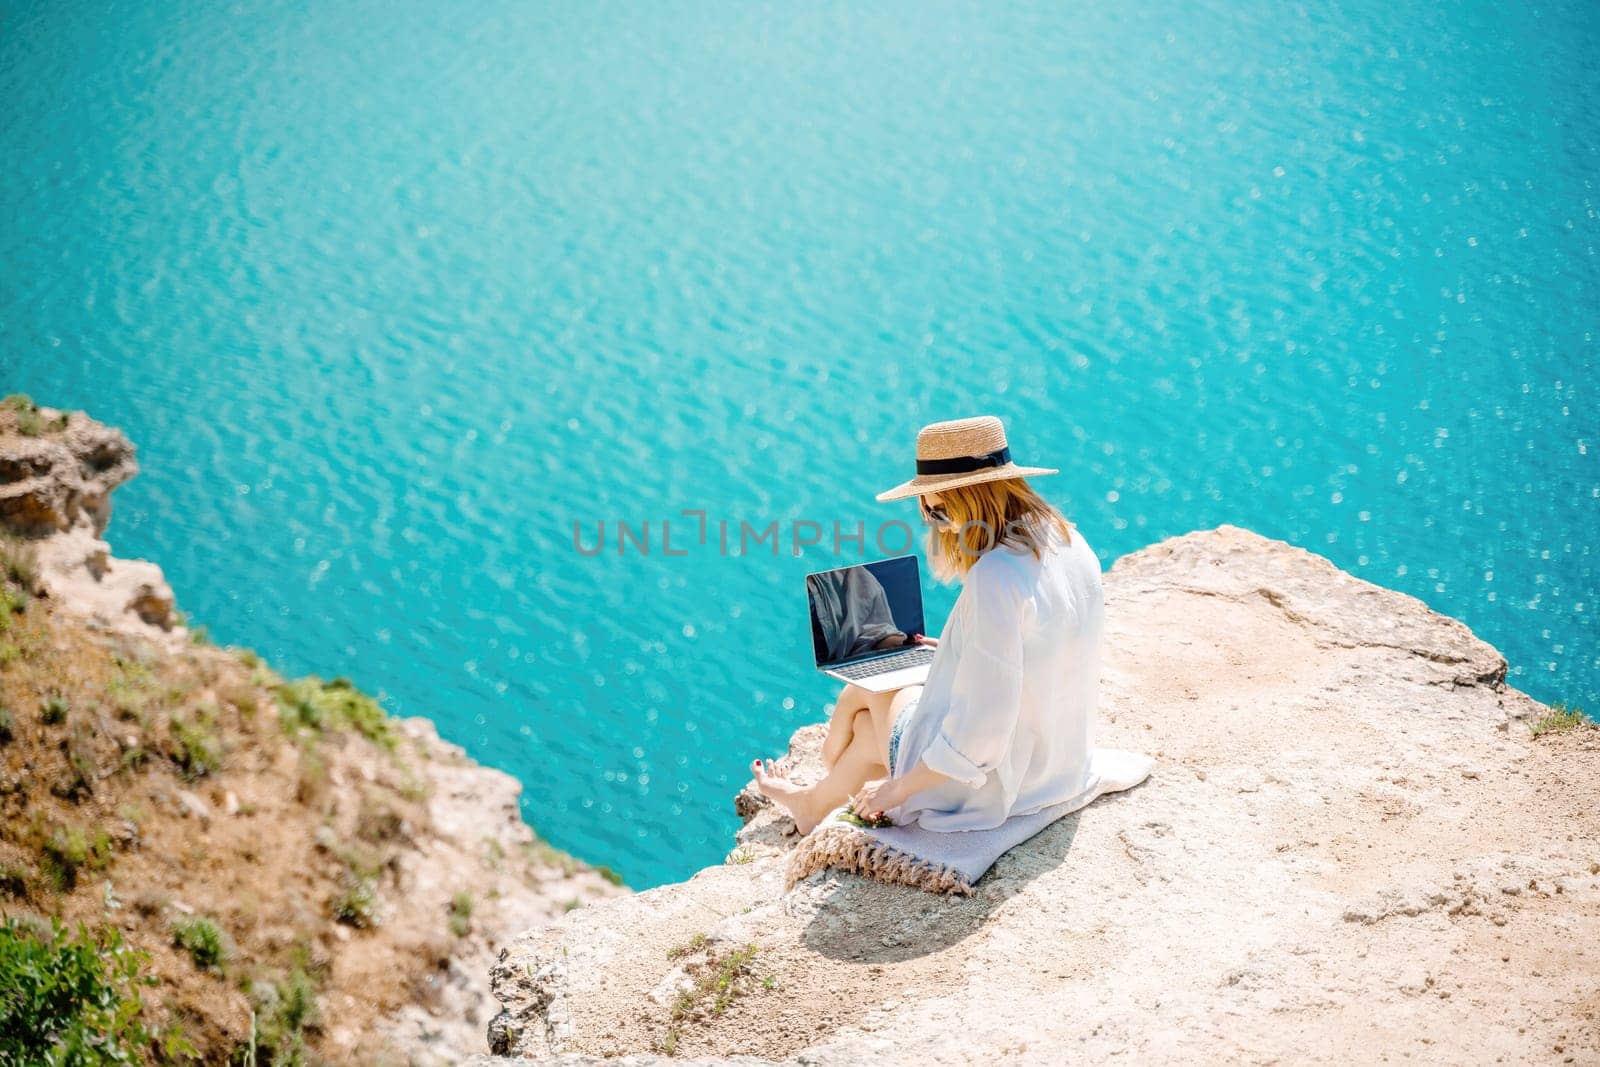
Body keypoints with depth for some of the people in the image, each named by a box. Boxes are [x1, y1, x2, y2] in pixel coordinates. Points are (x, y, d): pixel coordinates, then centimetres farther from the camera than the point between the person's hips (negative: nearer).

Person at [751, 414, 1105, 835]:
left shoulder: (994, 578, -31)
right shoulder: (1070, 542, -3)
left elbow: (983, 726, -29)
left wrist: (899, 787, -17)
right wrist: (963, 649, 19)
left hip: (994, 777, -8)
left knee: (865, 720, 18)